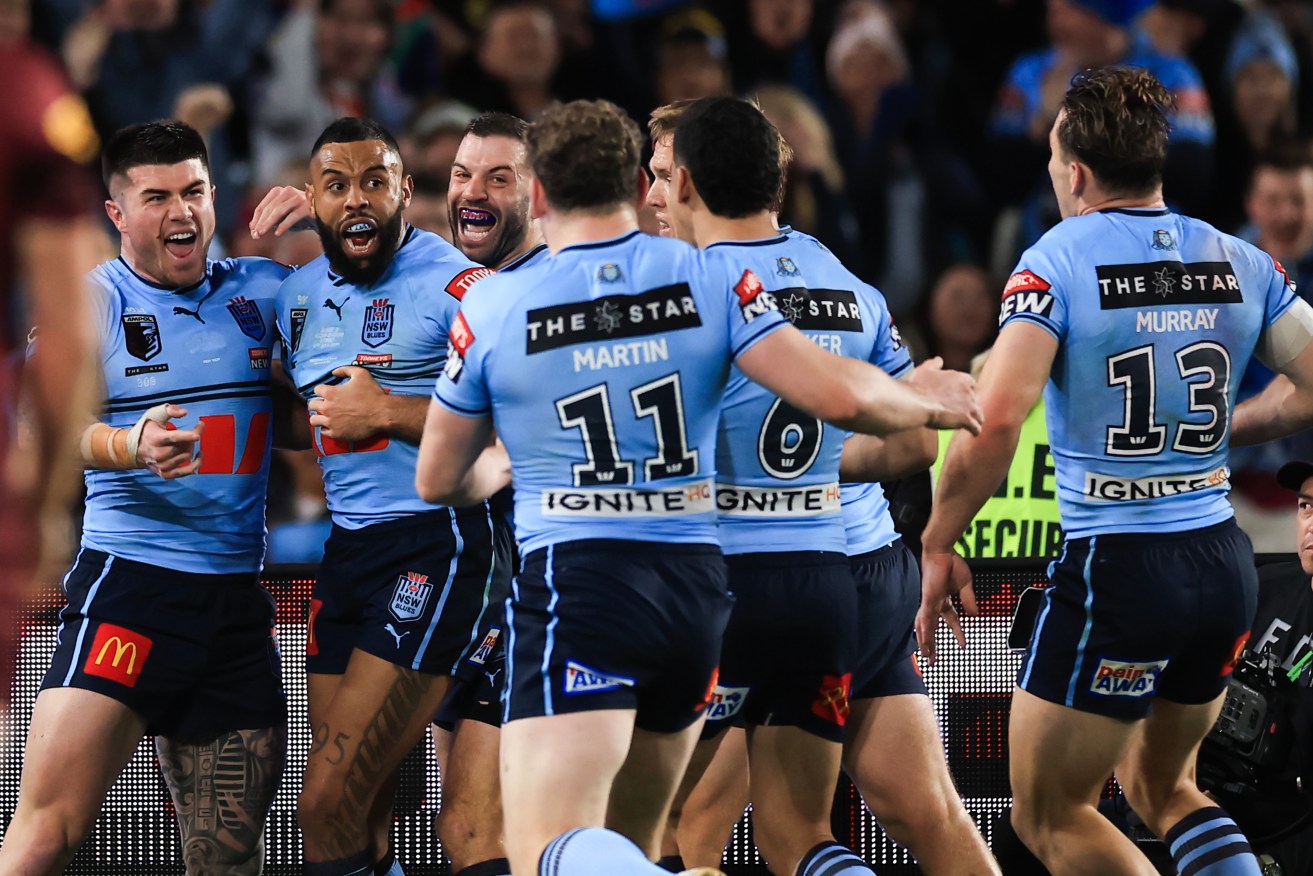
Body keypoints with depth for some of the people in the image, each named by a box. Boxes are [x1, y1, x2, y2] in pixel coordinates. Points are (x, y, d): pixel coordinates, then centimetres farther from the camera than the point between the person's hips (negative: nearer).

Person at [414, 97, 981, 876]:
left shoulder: (492, 309, 0)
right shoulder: (712, 281, 2)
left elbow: (440, 480, 12)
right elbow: (839, 396, -7)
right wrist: (930, 403, 15)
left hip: (572, 585, -4)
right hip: (696, 584, 4)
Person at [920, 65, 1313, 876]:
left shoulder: (1059, 262, -10)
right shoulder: (1240, 263, 4)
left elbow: (997, 421, -20)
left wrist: (939, 545, -10)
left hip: (1116, 567, -6)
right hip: (1226, 563, 6)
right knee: (1162, 786, 26)